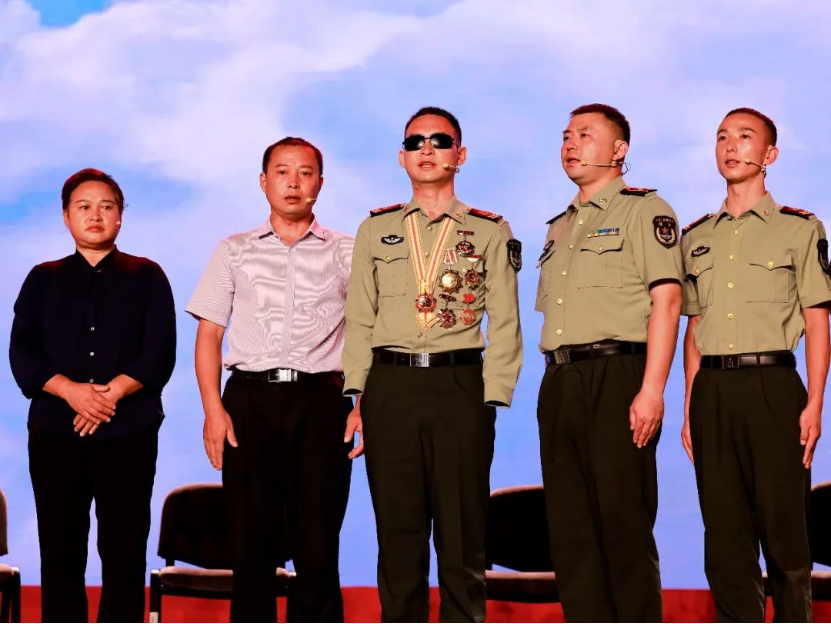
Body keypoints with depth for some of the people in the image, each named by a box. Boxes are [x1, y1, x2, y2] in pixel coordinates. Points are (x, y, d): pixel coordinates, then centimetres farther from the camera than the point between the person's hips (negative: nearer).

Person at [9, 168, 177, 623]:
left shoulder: (146, 276, 9)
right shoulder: (43, 279, 13)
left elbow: (159, 354, -1)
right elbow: (22, 354, 2)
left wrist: (111, 392, -15)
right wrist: (72, 391, -15)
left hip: (128, 433, -1)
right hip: (55, 432, 1)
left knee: (124, 553, -1)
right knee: (60, 552, 2)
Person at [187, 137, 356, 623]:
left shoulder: (346, 253, 11)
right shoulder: (234, 252, 14)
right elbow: (209, 334, 10)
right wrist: (213, 409, -3)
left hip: (320, 400, -1)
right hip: (250, 400, 1)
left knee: (318, 545, -3)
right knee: (252, 543, 0)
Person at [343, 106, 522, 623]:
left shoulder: (491, 232, 8)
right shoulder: (376, 229, 13)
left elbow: (504, 325, 4)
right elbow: (359, 319, 12)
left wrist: (492, 400, -6)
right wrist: (358, 396, 2)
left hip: (460, 386, -1)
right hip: (390, 387, 2)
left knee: (462, 531, 0)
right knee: (398, 529, 4)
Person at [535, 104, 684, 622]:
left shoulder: (643, 209, 0)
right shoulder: (559, 228, 23)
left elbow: (666, 299, -10)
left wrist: (652, 389, -19)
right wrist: (556, 383, 14)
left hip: (616, 379, -7)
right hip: (559, 385, 7)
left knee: (624, 524, -6)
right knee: (570, 527, 6)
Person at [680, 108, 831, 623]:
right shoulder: (697, 237, 16)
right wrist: (689, 408, 11)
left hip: (772, 385, -4)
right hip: (712, 390, 4)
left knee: (783, 524, -3)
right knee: (725, 532, 3)